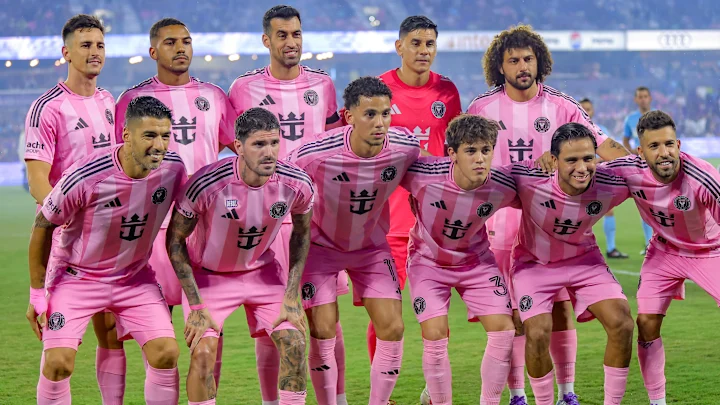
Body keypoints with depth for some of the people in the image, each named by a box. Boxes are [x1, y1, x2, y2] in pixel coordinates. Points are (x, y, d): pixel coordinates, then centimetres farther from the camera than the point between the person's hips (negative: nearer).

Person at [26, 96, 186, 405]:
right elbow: (43, 226, -12)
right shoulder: (86, 177, -28)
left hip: (136, 277, 3)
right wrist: (37, 295, -9)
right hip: (76, 276, -3)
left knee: (166, 353, -10)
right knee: (58, 363, -14)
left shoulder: (174, 169, -15)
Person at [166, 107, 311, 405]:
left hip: (261, 268, 3)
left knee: (294, 343, -7)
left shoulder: (298, 185, -20)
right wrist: (196, 306, -18)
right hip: (209, 272, -3)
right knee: (203, 351, -18)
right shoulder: (207, 183, -31)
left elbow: (301, 233, 2)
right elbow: (175, 239, -16)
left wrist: (292, 296, -4)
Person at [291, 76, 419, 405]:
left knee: (392, 329, -5)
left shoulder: (406, 147, -21)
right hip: (321, 243, -3)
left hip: (371, 244, 3)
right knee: (323, 332, -8)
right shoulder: (317, 154, -32)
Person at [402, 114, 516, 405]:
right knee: (435, 336, -14)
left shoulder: (504, 188, -24)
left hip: (476, 261, 2)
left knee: (504, 331, -8)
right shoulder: (423, 174, -33)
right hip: (428, 260, -2)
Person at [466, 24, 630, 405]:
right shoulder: (482, 108, 1)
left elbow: (603, 145, -1)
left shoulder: (560, 105, 1)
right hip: (501, 223, 0)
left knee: (560, 306, -1)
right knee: (510, 312, 0)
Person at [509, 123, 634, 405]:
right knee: (538, 334, -18)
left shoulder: (611, 186, -26)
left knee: (621, 323, -13)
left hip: (584, 259, 2)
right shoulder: (529, 179, -33)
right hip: (534, 262, -2)